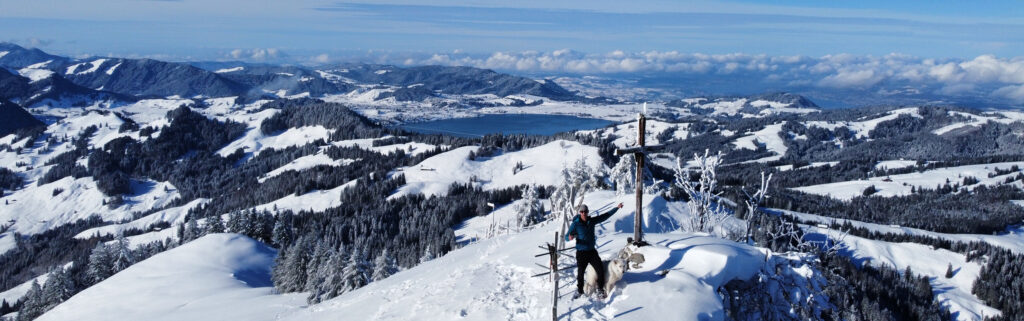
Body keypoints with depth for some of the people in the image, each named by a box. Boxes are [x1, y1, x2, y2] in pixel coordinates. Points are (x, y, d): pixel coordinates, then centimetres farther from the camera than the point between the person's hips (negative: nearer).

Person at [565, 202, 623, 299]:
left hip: (592, 251, 3)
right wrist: (570, 237, -34)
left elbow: (606, 215, 11)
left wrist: (617, 208, 13)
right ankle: (579, 291, 23)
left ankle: (600, 290, 14)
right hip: (581, 253, -3)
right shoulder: (575, 224, -9)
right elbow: (566, 236, -10)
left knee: (600, 271, -3)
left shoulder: (592, 221, 3)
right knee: (580, 273, 1)